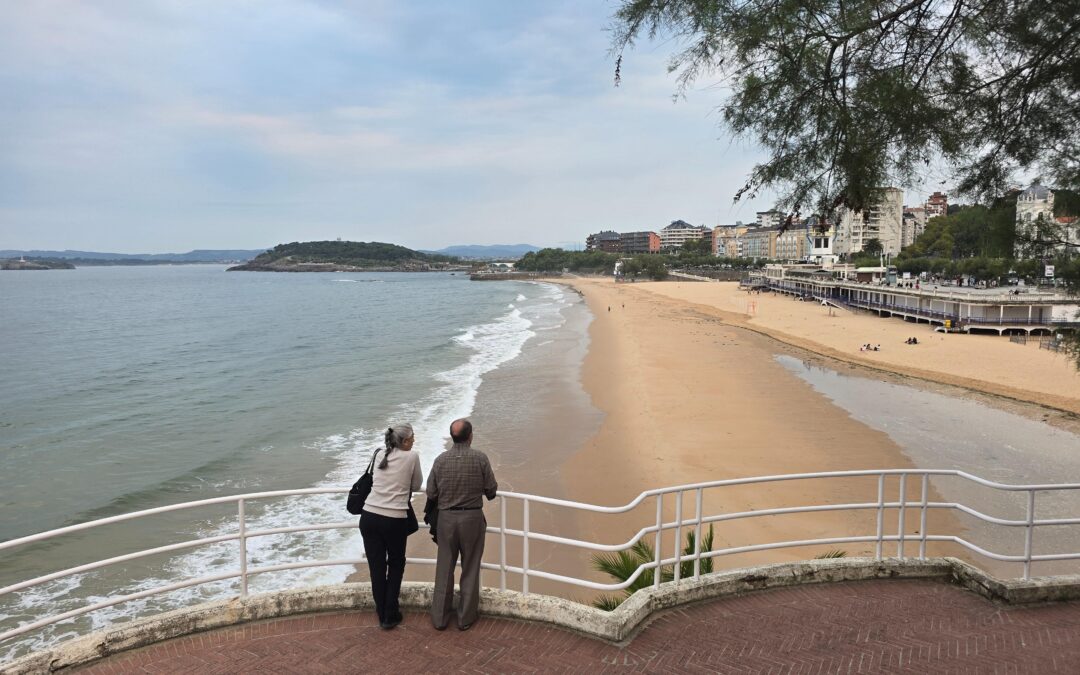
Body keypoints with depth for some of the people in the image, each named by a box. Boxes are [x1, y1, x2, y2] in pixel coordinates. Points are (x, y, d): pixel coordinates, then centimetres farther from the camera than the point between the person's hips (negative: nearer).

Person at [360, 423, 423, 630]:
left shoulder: (380, 454, 9)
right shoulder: (411, 457, -3)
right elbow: (416, 485, 9)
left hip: (369, 516, 4)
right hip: (394, 520, -4)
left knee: (376, 567, 13)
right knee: (396, 564, 18)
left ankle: (382, 615, 25)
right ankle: (390, 616, 21)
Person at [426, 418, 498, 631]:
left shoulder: (440, 460, -4)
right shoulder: (480, 458, -9)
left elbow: (431, 494, 0)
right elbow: (491, 491, -5)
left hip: (446, 518, 2)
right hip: (472, 518, -2)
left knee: (444, 569, 12)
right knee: (470, 569, 11)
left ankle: (439, 618, 20)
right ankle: (466, 618, 18)